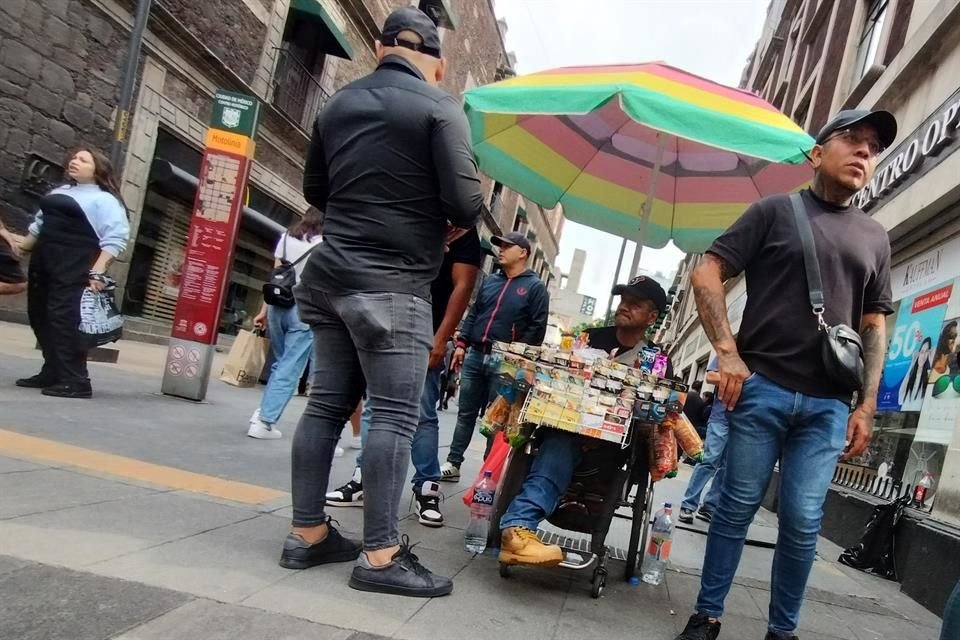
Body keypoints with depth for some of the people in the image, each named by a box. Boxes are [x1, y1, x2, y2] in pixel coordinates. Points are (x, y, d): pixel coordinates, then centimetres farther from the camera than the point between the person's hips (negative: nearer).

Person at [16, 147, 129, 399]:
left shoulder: (104, 199, -3)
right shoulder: (59, 192, 23)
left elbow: (116, 237, -14)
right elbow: (40, 224, 34)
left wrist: (97, 271, -22)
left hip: (74, 268, -9)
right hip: (43, 263, 9)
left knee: (65, 319, -15)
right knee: (40, 317, 9)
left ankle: (76, 381, -13)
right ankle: (52, 373, 20)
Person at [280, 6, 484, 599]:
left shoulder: (338, 103, 14)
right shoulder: (440, 105, -5)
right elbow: (466, 201, -13)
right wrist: (450, 223, 8)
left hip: (331, 276, 7)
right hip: (394, 286, -7)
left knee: (327, 405, 10)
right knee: (395, 416, -4)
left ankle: (308, 533, 18)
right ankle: (381, 555, -1)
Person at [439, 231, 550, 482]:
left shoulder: (535, 287, 0)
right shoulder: (490, 281, 16)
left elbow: (537, 328, -6)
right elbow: (473, 314, 18)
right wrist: (461, 344, 7)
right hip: (475, 356, 5)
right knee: (465, 413, 9)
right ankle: (452, 464, 15)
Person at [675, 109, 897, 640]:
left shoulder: (874, 237, 16)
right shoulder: (775, 210, 5)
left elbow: (874, 326, 16)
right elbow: (706, 273, -1)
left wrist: (866, 406, 6)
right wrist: (728, 352, -11)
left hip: (827, 406, 3)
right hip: (760, 388, -3)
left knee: (802, 522, 3)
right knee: (736, 508, 4)